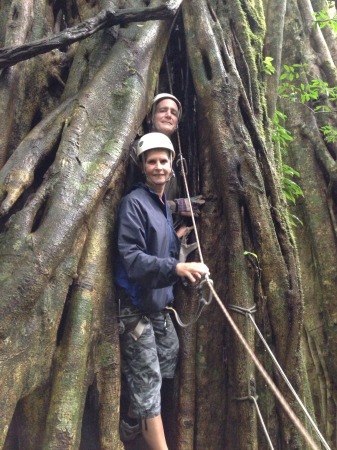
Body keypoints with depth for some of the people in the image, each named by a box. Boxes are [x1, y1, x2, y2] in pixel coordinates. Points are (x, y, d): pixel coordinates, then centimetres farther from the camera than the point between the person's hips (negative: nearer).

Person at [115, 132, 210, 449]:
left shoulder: (164, 205, 12)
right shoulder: (134, 202, -15)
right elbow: (130, 257, -25)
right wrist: (176, 267, -33)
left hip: (158, 303, 9)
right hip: (136, 304, -9)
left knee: (168, 357, 21)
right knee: (148, 379, -4)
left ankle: (133, 421, 41)